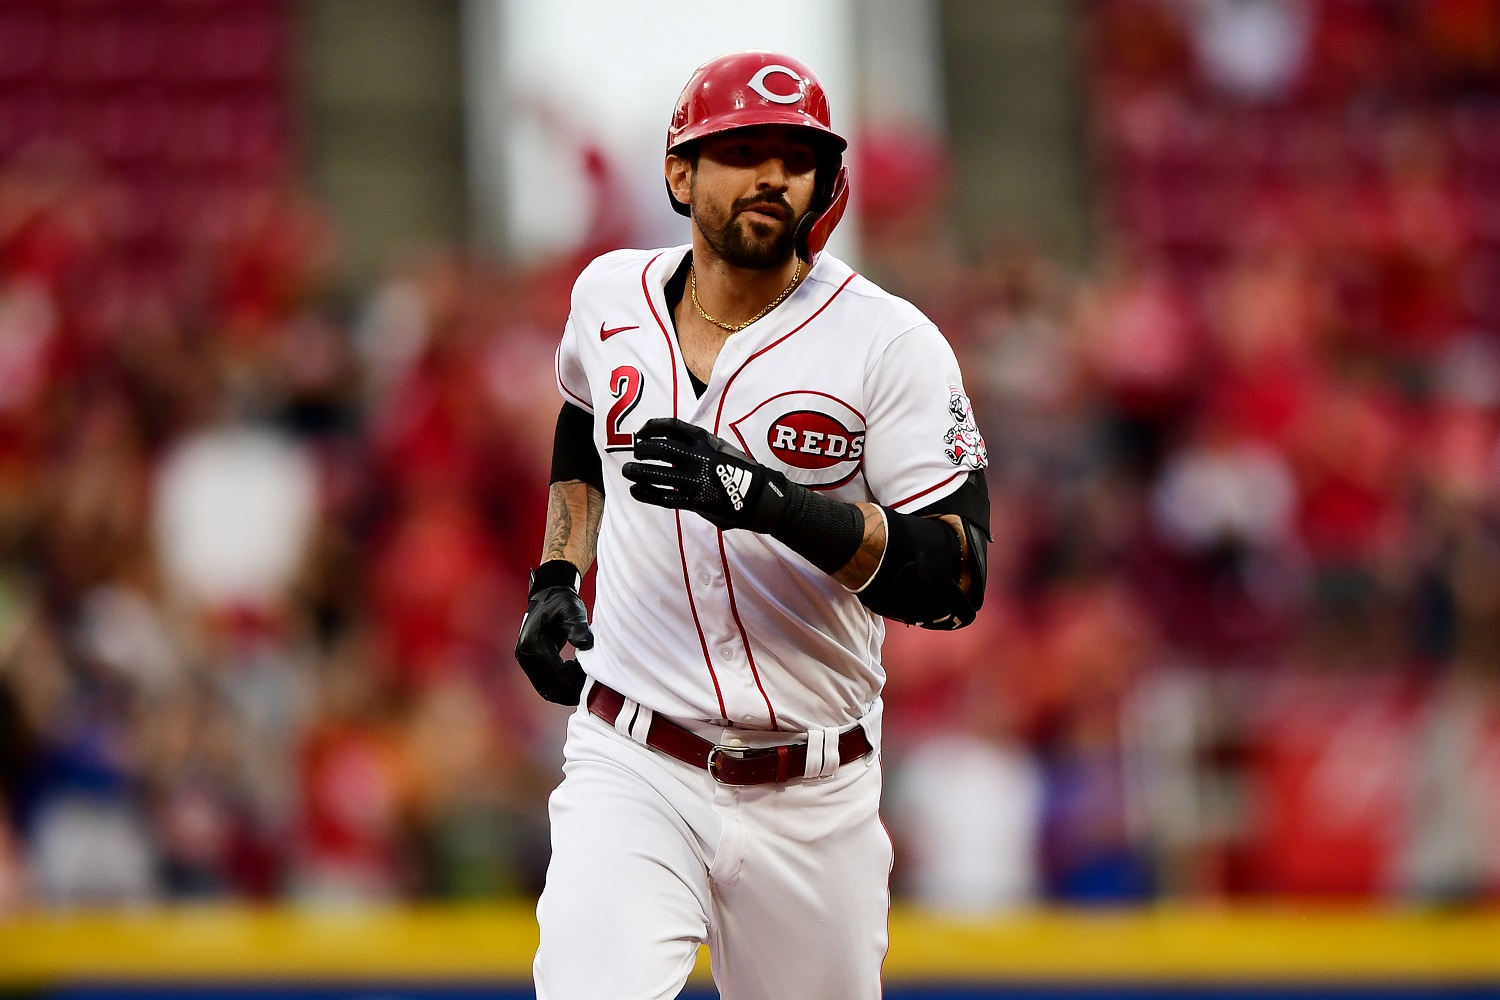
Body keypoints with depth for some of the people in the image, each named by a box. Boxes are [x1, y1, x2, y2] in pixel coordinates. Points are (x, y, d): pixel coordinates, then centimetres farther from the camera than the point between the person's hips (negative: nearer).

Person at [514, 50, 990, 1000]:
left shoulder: (889, 342, -8)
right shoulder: (611, 296, 5)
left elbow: (954, 581, -16)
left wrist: (772, 501, -28)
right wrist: (556, 581, 15)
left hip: (812, 803, -1)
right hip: (631, 770, 1)